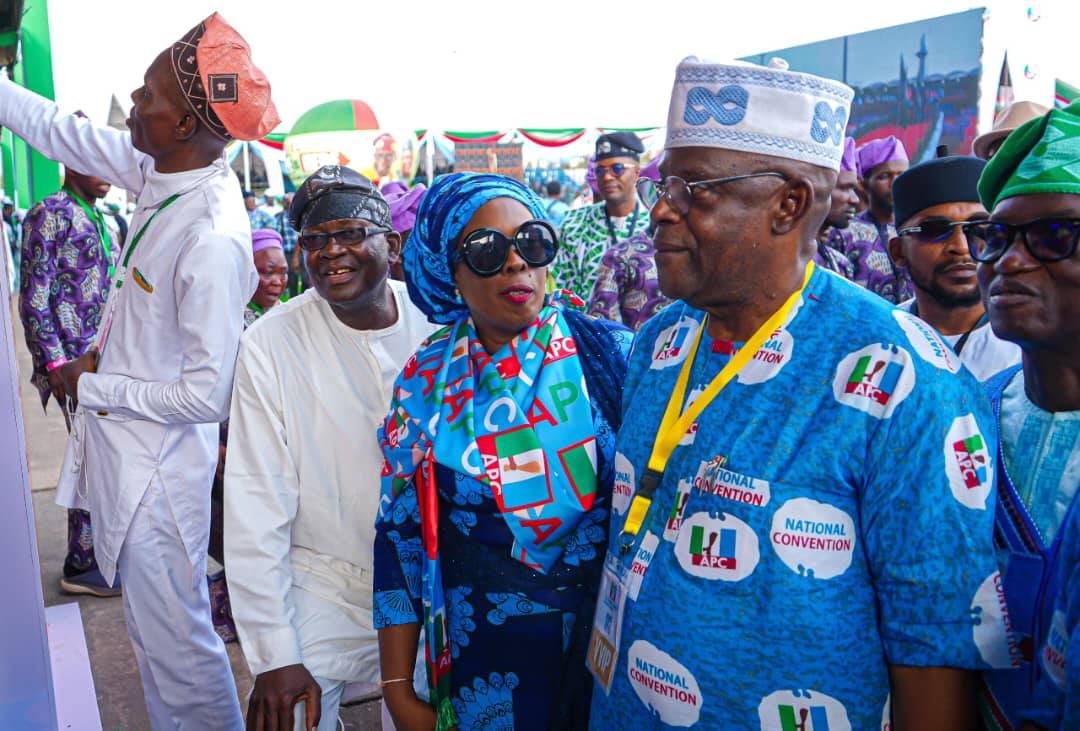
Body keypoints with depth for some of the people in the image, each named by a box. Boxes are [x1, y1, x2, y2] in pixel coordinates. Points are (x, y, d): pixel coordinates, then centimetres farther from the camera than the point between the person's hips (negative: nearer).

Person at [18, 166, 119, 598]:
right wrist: (55, 363, -20)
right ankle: (82, 565, 10)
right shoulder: (49, 215, -11)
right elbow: (34, 296, -15)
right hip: (74, 361, -8)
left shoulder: (95, 218, 15)